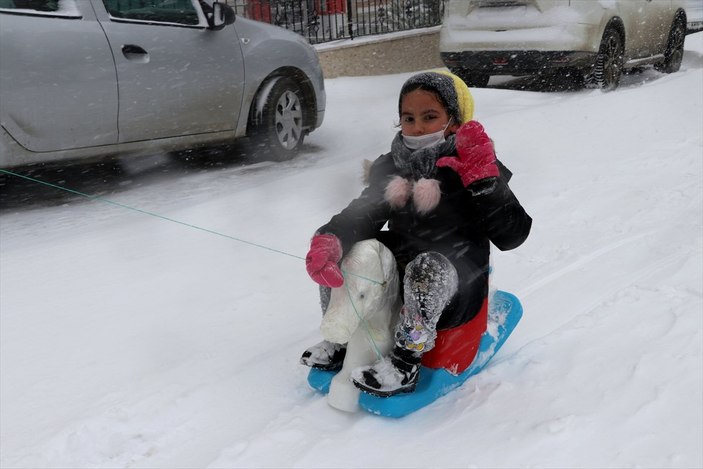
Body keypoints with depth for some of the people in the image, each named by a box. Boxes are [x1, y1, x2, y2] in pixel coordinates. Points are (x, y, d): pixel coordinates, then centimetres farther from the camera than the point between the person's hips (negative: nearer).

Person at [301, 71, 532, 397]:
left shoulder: (474, 168, -9)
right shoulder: (391, 167, 6)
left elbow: (512, 234, -15)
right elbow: (364, 214, -5)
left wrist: (484, 180, -28)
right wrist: (328, 239, -26)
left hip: (455, 291, -5)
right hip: (396, 282, 6)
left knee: (427, 266, -38)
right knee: (331, 250, -9)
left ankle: (405, 364, -23)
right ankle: (340, 340, 7)